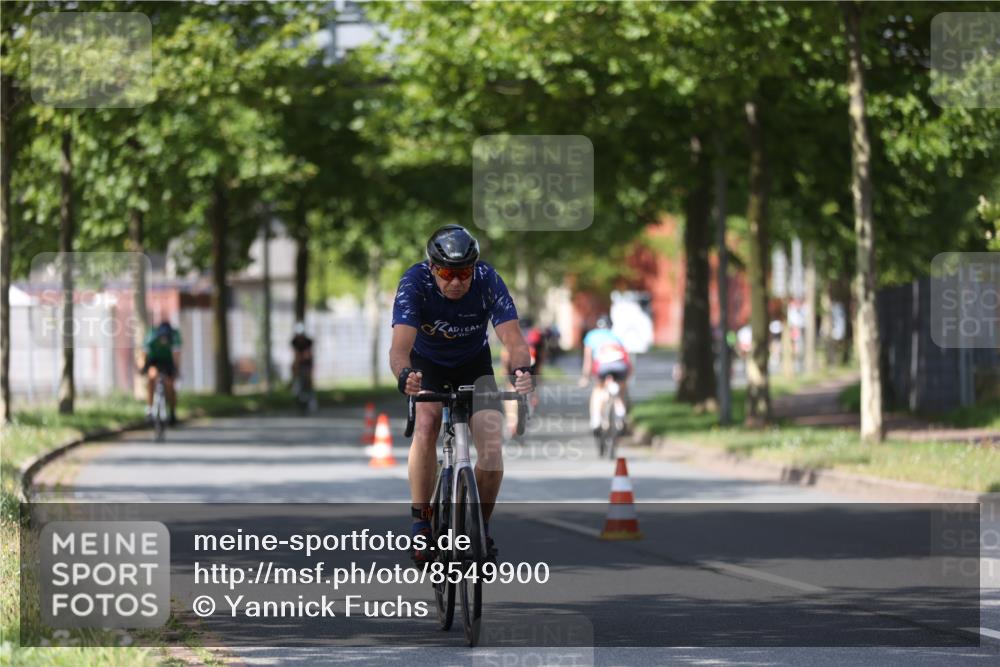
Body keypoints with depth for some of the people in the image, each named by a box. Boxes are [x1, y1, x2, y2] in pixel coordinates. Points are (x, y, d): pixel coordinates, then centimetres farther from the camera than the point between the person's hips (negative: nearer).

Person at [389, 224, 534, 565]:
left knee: (492, 446, -16)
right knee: (426, 425, -29)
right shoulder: (415, 282, -31)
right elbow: (400, 346, -41)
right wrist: (404, 375, -63)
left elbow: (512, 337, -36)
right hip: (427, 363, -1)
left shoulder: (488, 281, -28)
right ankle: (421, 523, -19)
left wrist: (522, 369, -57)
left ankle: (481, 527, 6)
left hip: (474, 364, 1)